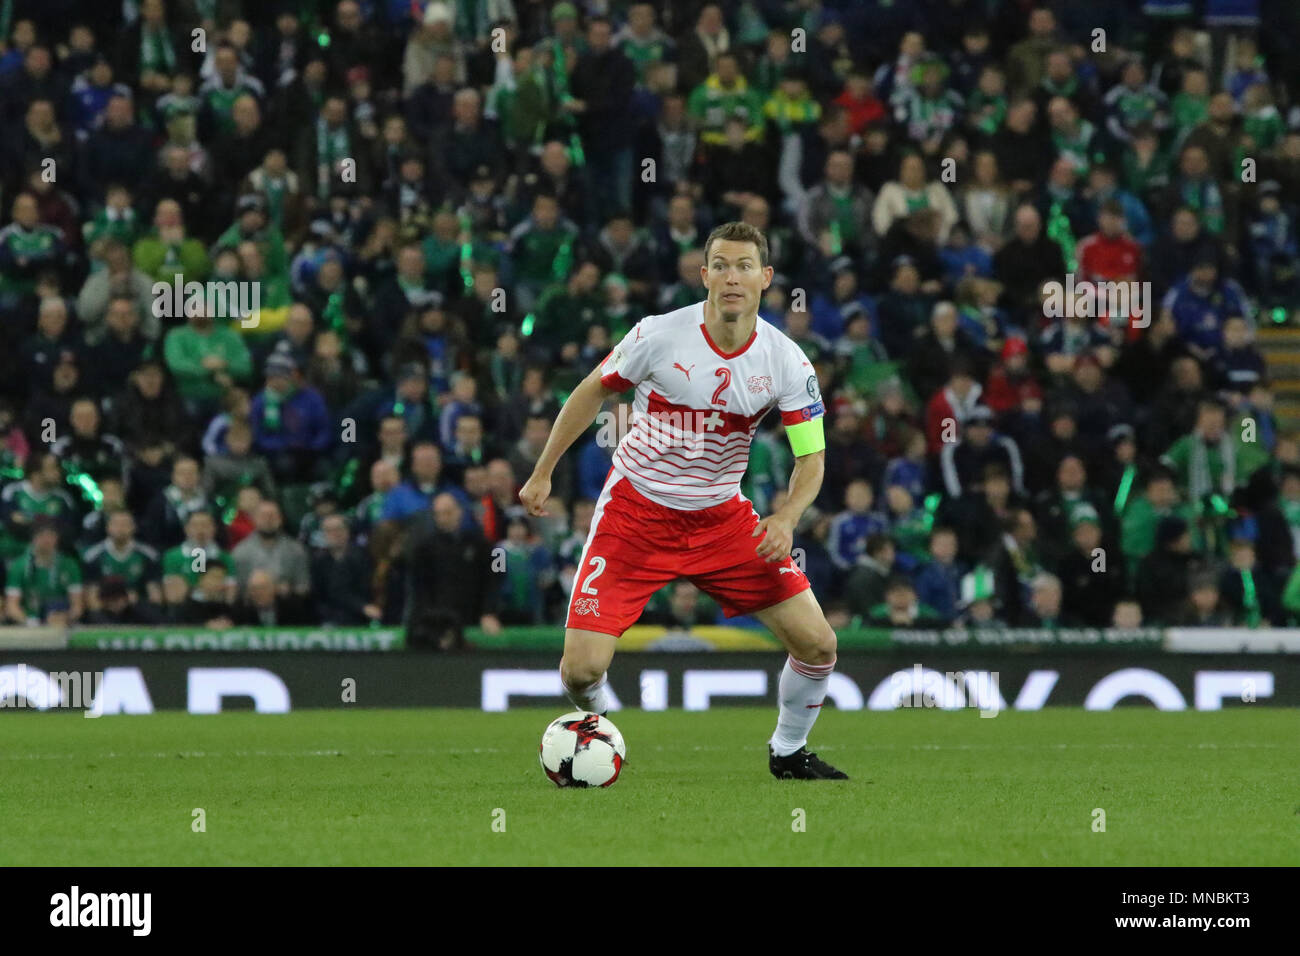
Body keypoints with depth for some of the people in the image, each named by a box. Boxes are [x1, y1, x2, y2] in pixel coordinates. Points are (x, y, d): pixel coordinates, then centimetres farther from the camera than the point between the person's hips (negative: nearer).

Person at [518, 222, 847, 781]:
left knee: (817, 644, -6)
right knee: (581, 670, -14)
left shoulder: (786, 362, -10)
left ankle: (788, 752, 22)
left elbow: (810, 457, -4)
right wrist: (542, 474, 3)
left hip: (722, 518, 2)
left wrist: (786, 518, -24)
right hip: (635, 512, -2)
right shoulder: (659, 336, -16)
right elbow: (592, 393, 1)